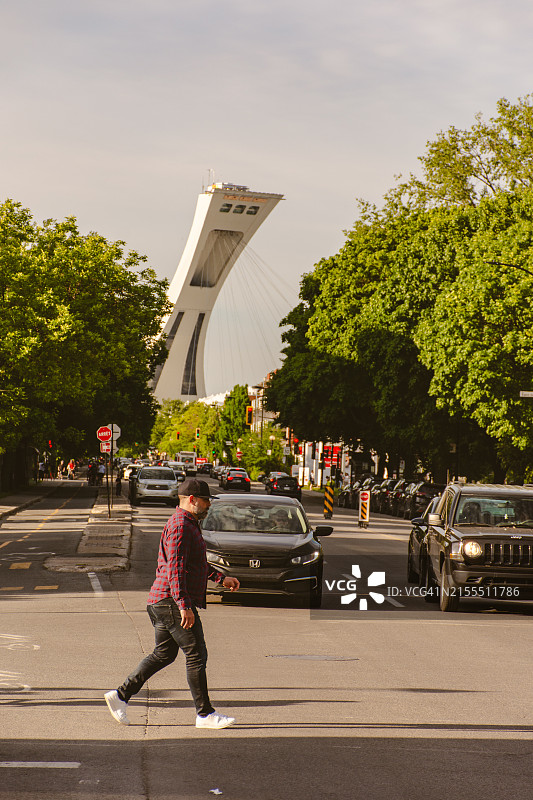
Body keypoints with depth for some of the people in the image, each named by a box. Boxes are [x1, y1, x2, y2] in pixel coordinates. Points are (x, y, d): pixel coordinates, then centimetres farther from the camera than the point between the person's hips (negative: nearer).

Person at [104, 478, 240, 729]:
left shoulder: (189, 524, 19)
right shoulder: (180, 526, -15)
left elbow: (195, 564, 31)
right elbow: (175, 568, -23)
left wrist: (220, 578, 25)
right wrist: (184, 606, -27)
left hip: (162, 603, 11)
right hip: (172, 602, -11)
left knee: (164, 654, 14)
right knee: (196, 655, -6)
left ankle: (121, 695, 16)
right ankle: (205, 714, -1)